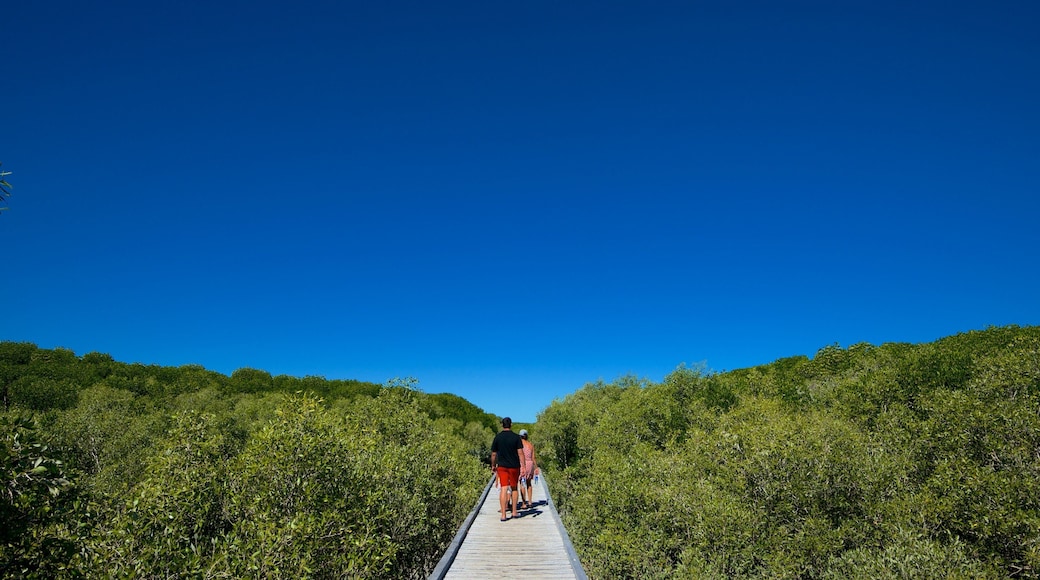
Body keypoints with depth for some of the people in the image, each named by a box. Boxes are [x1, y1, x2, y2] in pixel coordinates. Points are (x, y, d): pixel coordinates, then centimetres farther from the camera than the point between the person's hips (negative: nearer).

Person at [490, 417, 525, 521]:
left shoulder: (497, 437, -1)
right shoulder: (516, 437, -5)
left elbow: (493, 454, 4)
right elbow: (520, 453, -9)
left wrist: (493, 466, 17)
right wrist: (523, 466, -8)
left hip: (502, 466, 1)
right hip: (514, 466, 0)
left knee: (503, 489, -2)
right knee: (514, 488, 15)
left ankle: (503, 514, -8)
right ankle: (514, 511, 22)